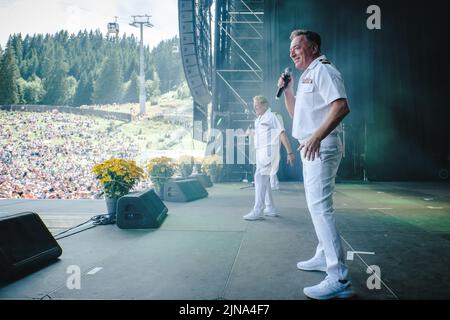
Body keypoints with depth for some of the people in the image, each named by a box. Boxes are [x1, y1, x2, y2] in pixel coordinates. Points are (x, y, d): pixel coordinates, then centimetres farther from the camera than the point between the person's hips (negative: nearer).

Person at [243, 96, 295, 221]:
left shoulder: (270, 117, -8)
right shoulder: (258, 119, 18)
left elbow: (282, 134, -13)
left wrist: (289, 152, -18)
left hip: (268, 151, -10)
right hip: (260, 152, 10)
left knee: (260, 177, -16)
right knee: (264, 179, 12)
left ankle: (258, 211, -16)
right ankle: (270, 209, 20)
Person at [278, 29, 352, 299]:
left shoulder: (323, 70, -9)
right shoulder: (306, 76, 21)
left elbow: (341, 106, -24)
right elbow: (295, 113, 28)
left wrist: (317, 136, -32)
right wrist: (287, 90, 15)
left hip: (322, 146, -11)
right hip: (312, 148, 11)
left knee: (320, 206, -16)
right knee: (316, 204, 17)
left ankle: (339, 279, -15)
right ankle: (324, 257, 30)